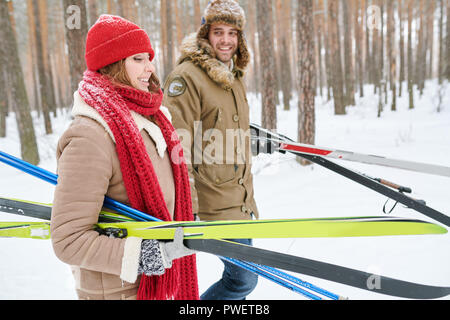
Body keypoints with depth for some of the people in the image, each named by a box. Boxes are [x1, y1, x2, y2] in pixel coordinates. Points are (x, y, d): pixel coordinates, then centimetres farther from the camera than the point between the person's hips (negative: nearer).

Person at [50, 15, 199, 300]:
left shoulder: (151, 117, 3)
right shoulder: (90, 136, -25)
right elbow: (69, 242, -25)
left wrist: (187, 225, 8)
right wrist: (147, 256, -29)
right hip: (118, 290, -8)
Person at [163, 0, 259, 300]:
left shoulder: (235, 76, 14)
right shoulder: (187, 76, -14)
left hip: (239, 202, 9)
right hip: (214, 205, -8)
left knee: (239, 276, 16)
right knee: (244, 278, -5)